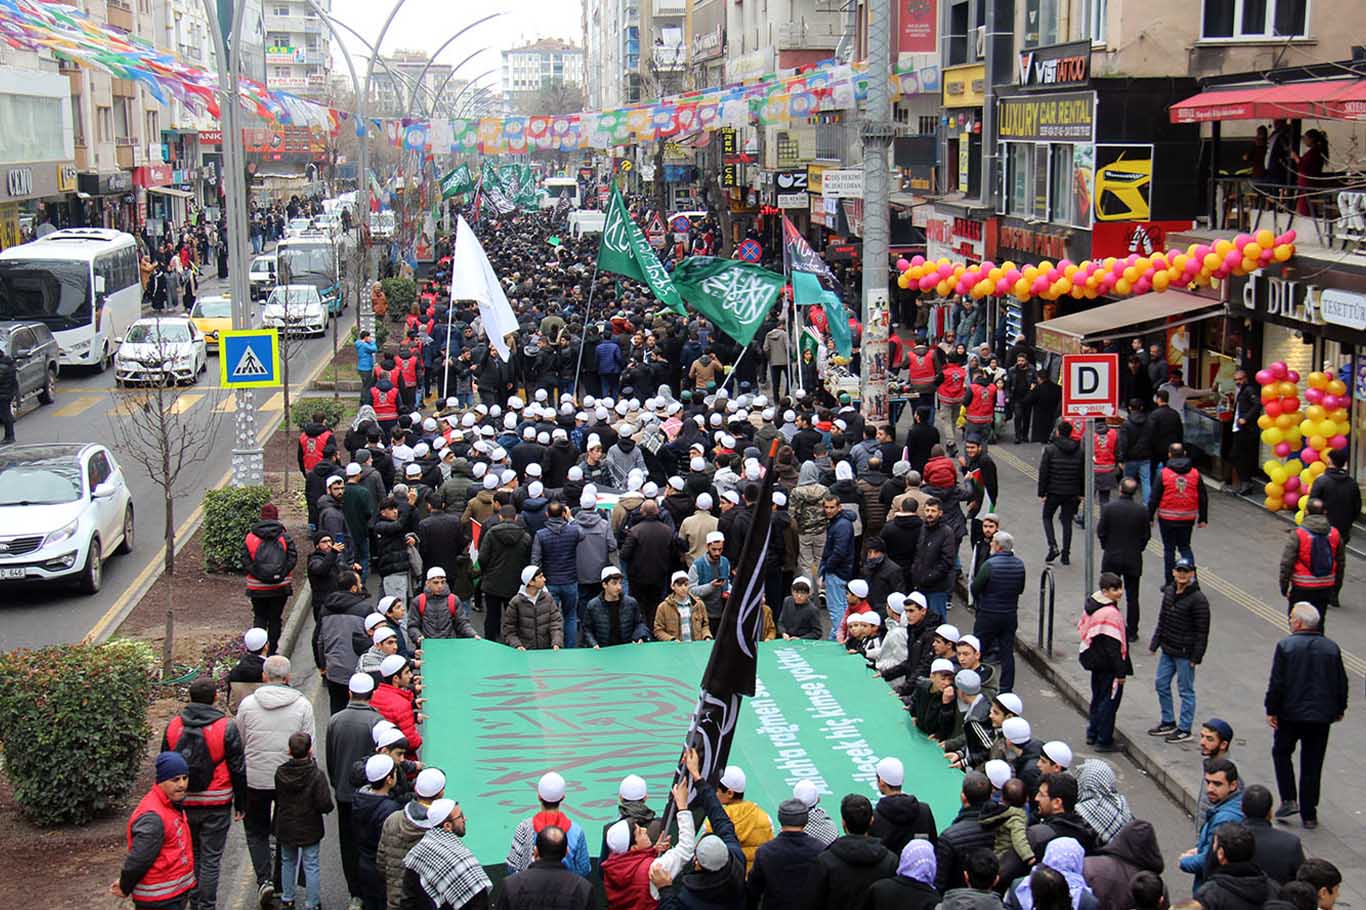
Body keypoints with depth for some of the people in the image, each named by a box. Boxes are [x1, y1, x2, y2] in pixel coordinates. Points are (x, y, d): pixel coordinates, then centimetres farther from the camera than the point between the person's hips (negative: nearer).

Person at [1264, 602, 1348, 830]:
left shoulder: (1285, 645, -11)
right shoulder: (1331, 647, 0)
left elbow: (1276, 682, -12)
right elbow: (1342, 683, 6)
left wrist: (1271, 710, -3)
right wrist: (1339, 709, 20)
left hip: (1290, 713, -3)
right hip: (1321, 716, 3)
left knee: (1281, 753, 19)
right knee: (1312, 764, 10)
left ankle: (1289, 800, 7)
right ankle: (1309, 815, 14)